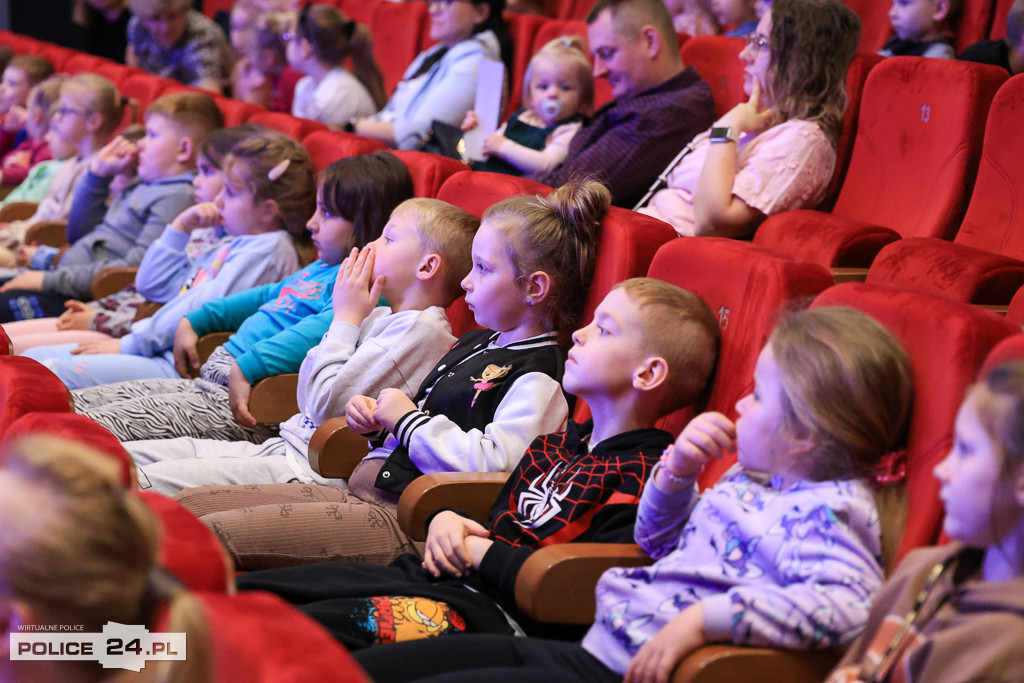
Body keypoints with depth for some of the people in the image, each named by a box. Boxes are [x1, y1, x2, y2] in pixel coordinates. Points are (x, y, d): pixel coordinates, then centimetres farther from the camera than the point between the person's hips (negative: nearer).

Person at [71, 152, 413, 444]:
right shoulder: (319, 269, 20)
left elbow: (319, 332, -29)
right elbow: (266, 296, 33)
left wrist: (246, 368, -33)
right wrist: (193, 321, 28)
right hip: (212, 380, 10)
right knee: (81, 401, 4)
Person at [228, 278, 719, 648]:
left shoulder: (644, 475, -10)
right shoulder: (557, 444, 20)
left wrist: (483, 554, -12)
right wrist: (446, 520, 6)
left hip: (496, 612, -9)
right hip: (442, 575, 9)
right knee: (248, 592, -2)